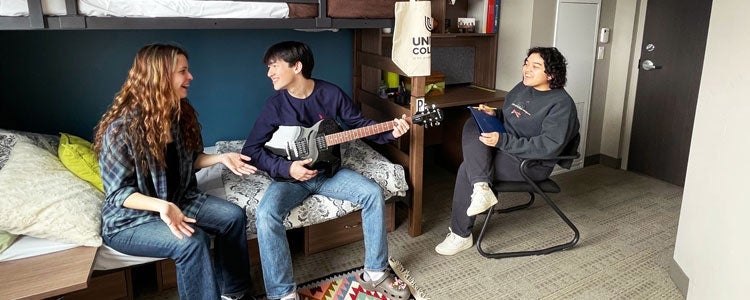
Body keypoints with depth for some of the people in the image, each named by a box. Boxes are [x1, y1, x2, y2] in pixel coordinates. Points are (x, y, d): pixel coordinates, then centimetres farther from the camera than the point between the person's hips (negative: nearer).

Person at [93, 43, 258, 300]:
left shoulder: (181, 114, -1)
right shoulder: (121, 128, -23)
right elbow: (118, 192, -21)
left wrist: (221, 158, -4)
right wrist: (161, 206, -37)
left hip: (178, 200, 7)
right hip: (130, 218, -7)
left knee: (234, 216, -10)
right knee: (193, 241, -31)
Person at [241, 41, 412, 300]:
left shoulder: (331, 93, -6)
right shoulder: (275, 105, -9)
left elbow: (358, 123, 4)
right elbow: (250, 150, -7)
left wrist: (390, 132, -13)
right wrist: (286, 168, -20)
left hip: (328, 170, 2)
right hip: (290, 176, -1)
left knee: (373, 193, -19)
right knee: (266, 214, -30)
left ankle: (374, 273, -5)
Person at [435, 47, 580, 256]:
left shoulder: (561, 103, -14)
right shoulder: (522, 88, 10)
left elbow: (549, 146, -24)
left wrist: (501, 141, -29)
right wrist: (493, 115, 2)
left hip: (532, 163, -8)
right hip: (505, 149, 8)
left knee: (468, 169, -22)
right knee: (473, 125, -16)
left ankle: (461, 235, -8)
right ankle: (481, 187, -30)